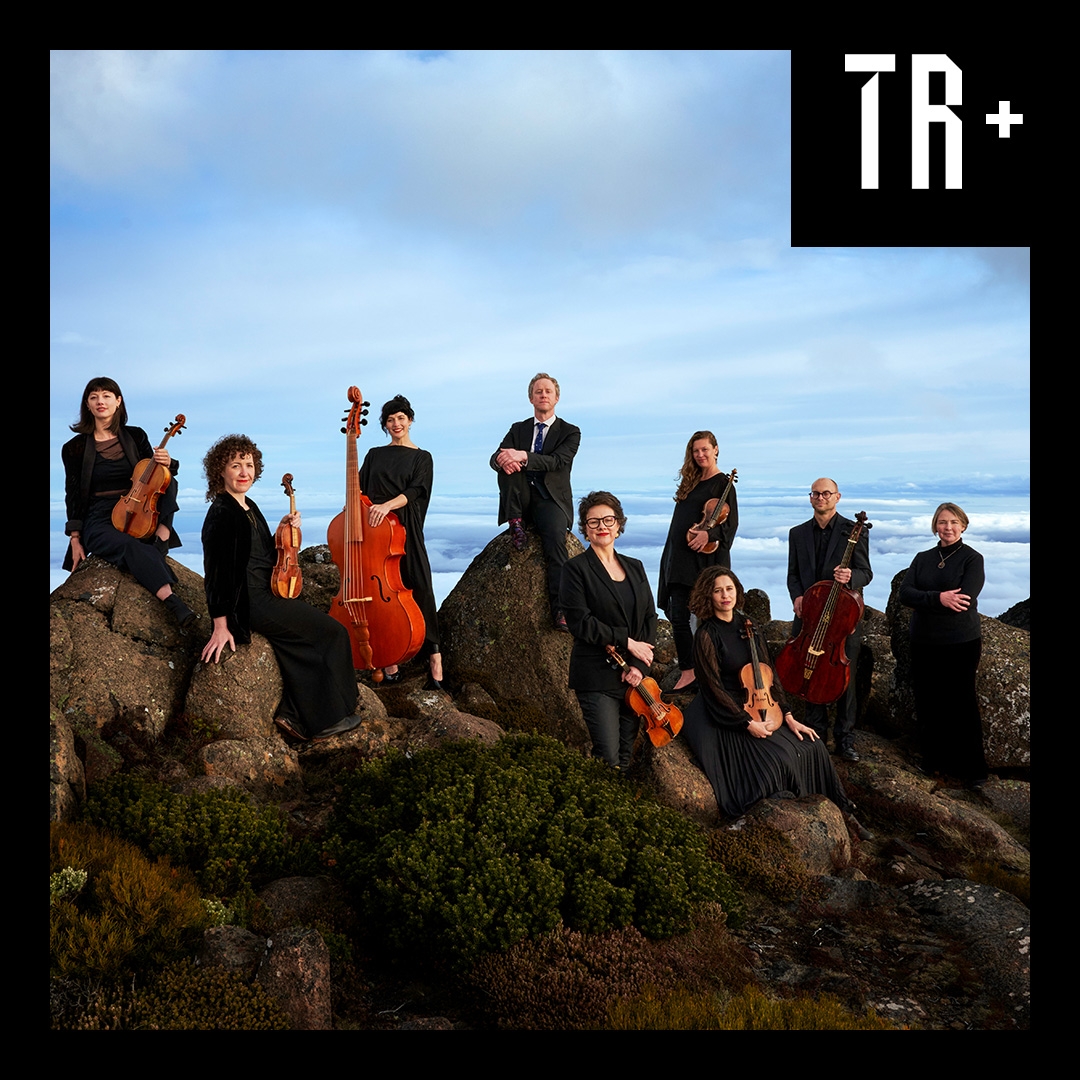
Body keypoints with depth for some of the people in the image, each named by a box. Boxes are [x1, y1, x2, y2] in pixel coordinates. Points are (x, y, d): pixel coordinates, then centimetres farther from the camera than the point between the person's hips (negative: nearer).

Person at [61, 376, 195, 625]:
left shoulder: (136, 436, 8)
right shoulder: (76, 447, 2)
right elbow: (73, 495, 4)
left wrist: (166, 463, -14)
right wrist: (75, 540, -3)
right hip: (99, 521, -3)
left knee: (168, 479, -21)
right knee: (131, 546, -37)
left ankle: (162, 536, -28)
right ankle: (173, 602, -52)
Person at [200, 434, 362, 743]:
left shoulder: (249, 507, 12)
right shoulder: (222, 513, -16)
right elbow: (216, 570, -20)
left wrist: (283, 529, 5)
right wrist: (221, 626, -23)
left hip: (266, 595, 9)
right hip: (249, 603, -9)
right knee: (333, 633, -4)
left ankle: (295, 717, 10)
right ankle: (326, 719, 7)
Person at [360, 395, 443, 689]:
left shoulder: (421, 458, 8)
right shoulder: (375, 455, 18)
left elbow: (414, 491, -7)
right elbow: (361, 489, 15)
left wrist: (387, 505, -23)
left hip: (405, 530, -2)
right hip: (375, 529, 3)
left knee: (419, 588, -9)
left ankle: (434, 658, -8)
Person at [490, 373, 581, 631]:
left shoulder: (570, 432, 7)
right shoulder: (518, 429, 17)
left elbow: (558, 461, -13)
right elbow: (495, 458, 2)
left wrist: (523, 456, -28)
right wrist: (503, 460, -25)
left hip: (551, 500, -3)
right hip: (522, 500, 3)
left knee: (555, 536, -33)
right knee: (508, 462, -23)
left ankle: (560, 610, -37)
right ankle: (516, 523, -19)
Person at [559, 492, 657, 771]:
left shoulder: (635, 568, 13)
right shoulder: (576, 569, -3)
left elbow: (650, 618, 9)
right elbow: (580, 622, -12)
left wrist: (640, 665, -5)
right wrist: (626, 641, -12)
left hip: (634, 675, 5)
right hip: (598, 678, -5)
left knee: (626, 757, 9)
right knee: (608, 759, -8)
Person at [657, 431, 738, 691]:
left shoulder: (723, 483, -3)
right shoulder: (691, 482, 17)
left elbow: (731, 523, -11)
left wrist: (709, 534, -28)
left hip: (703, 559, -7)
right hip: (679, 557, 7)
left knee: (680, 616, -7)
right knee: (676, 613, 3)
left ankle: (689, 671, 3)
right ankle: (688, 669, 12)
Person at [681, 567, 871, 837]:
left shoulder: (747, 626, 6)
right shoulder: (706, 636, -13)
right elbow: (714, 690, -15)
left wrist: (787, 715, 0)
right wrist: (748, 724, -18)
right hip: (727, 715, -6)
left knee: (812, 746, -6)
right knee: (780, 758, -24)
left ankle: (840, 812, 7)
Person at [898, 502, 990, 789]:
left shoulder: (972, 558, -4)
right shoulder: (922, 558, 9)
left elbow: (964, 600, -18)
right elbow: (904, 593, -5)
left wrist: (922, 601, -12)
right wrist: (938, 598, -20)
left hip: (961, 643, -4)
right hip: (924, 643, 4)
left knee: (961, 704, 3)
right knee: (927, 702, 9)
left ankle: (972, 769, 16)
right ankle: (934, 759, 26)